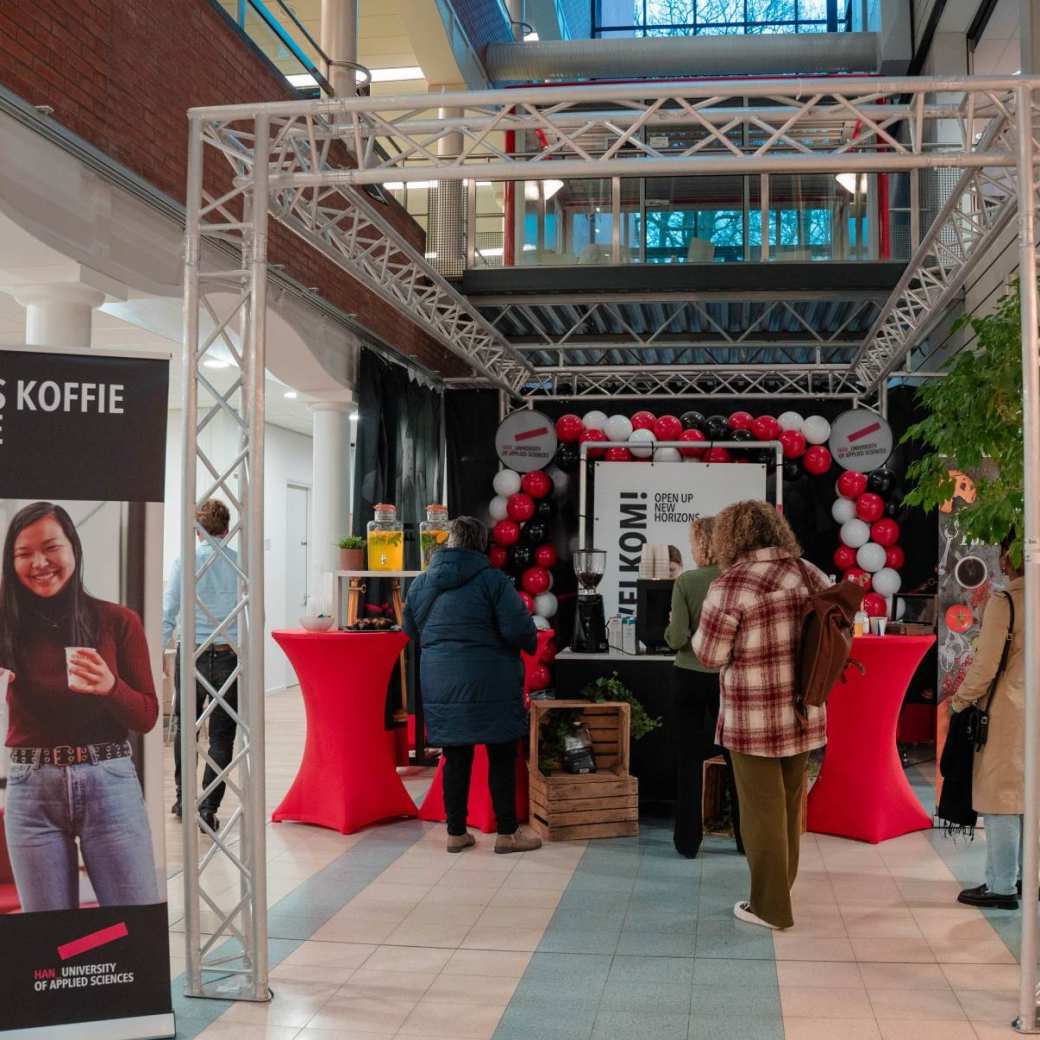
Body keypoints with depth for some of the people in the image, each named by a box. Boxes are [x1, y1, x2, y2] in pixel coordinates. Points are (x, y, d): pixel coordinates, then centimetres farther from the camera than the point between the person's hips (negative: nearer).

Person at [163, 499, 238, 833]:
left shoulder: (184, 562, -4)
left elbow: (168, 615, -5)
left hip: (192, 655, 1)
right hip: (229, 656, 0)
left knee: (185, 727, 19)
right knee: (221, 736, 7)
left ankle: (184, 798, 27)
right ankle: (208, 807, 3)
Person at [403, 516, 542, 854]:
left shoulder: (421, 582, 6)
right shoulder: (492, 579, -10)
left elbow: (411, 630, 16)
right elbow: (518, 630, -14)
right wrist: (530, 643, 8)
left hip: (440, 684, 5)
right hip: (490, 685, -5)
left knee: (456, 759, 12)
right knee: (502, 757, 6)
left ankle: (456, 832, 18)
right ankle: (507, 833, 12)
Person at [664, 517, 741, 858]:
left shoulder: (686, 582, -12)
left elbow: (678, 638, -16)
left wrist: (670, 628, 6)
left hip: (689, 677, -2)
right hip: (729, 677, 2)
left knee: (689, 760, 7)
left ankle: (688, 841, 12)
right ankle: (747, 837, 20)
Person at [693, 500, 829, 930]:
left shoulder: (732, 584, -16)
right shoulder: (812, 575, 2)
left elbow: (710, 655, -10)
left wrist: (704, 628, 9)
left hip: (755, 720, -6)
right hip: (804, 714, 6)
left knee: (763, 812, 8)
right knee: (790, 807, 20)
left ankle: (771, 906, 20)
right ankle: (780, 888, 37)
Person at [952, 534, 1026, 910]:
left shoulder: (1004, 602, -16)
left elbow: (985, 666, -16)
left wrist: (960, 701, -1)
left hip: (1007, 712, -7)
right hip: (1028, 710, 7)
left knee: (1001, 798, 1)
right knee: (1026, 796, 16)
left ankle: (1002, 887, 7)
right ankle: (1023, 876, 26)